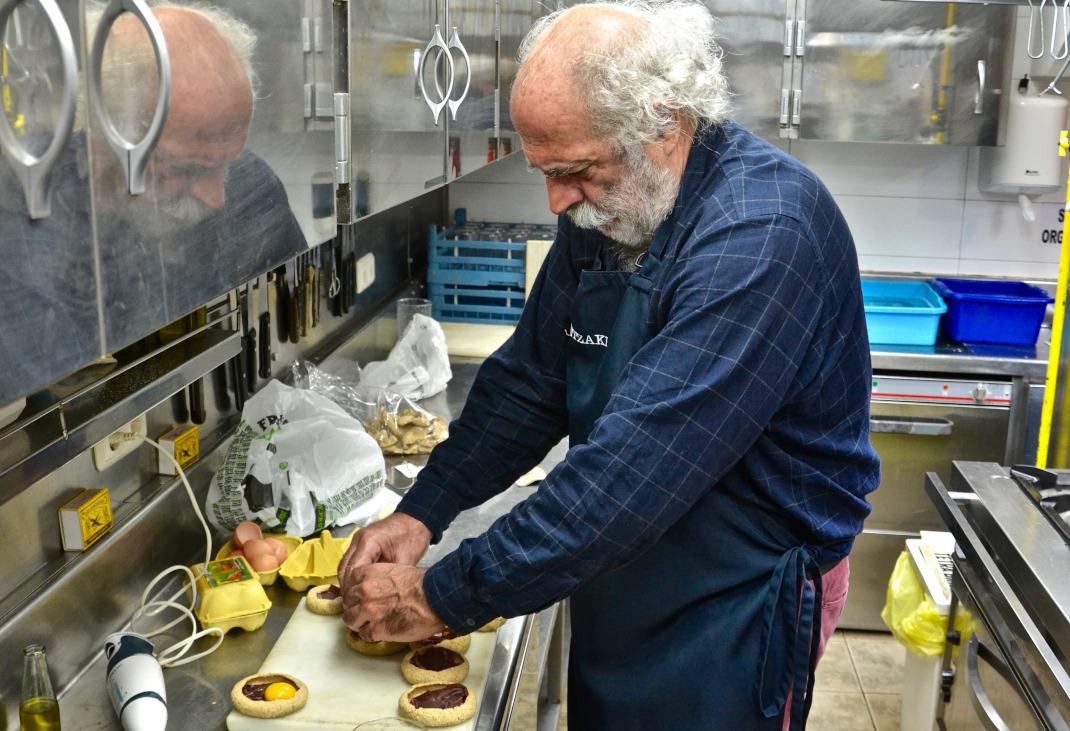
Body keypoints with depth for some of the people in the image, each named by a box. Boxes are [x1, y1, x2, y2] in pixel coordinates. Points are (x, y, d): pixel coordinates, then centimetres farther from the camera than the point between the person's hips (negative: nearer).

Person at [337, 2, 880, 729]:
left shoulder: (762, 238, -29)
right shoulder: (607, 210, -3)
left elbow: (633, 470, -33)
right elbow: (528, 381, 5)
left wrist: (445, 599, -26)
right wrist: (421, 513, -5)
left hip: (738, 605, -7)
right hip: (623, 586, 7)